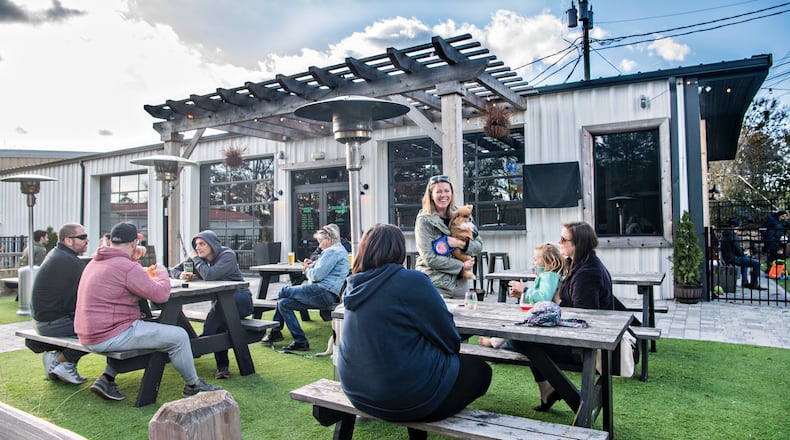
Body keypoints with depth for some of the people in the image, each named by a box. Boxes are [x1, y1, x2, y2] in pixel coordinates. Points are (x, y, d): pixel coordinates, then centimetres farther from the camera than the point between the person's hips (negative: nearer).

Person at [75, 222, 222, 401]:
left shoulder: (94, 263, 13)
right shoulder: (127, 267, -18)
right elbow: (161, 294, -16)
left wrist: (144, 272, 24)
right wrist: (162, 273, 3)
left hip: (89, 336, 10)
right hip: (110, 336, -10)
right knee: (179, 336, -6)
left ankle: (106, 379, 20)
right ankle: (193, 385, 12)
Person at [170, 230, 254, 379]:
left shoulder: (228, 255, -15)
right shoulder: (198, 257, 5)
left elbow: (209, 275, -30)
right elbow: (173, 270, 11)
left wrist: (195, 259, -14)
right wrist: (181, 275, -14)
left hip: (240, 300, -5)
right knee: (218, 325, -26)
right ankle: (222, 366, -18)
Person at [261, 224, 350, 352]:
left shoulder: (332, 251, -11)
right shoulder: (339, 250, 22)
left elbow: (317, 275, -18)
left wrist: (307, 270, 2)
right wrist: (313, 264, 16)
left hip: (324, 293, -11)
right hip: (328, 296, 11)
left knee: (284, 292, -2)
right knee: (283, 303, 7)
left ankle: (275, 333, 8)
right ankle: (300, 341, 6)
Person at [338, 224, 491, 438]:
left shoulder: (354, 285, 1)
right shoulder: (411, 281, -18)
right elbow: (449, 338, -10)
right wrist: (453, 348, 11)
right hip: (405, 396, -8)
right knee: (480, 370, 15)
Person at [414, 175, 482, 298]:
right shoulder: (424, 221, -7)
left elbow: (479, 246, 8)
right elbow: (429, 258, -13)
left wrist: (463, 244, -13)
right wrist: (462, 266, -10)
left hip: (460, 284, 5)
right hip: (435, 285, -4)